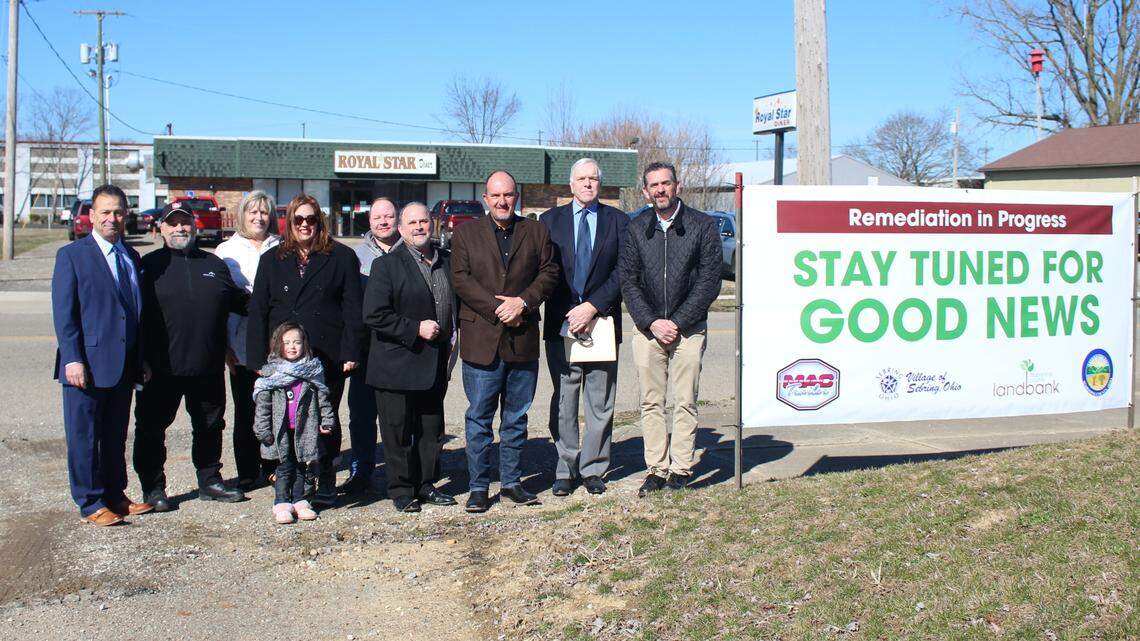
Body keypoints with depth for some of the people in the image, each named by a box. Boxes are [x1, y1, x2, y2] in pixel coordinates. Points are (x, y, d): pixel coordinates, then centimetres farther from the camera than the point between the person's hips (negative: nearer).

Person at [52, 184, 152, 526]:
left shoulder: (131, 257, 14)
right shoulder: (71, 255, -4)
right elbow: (63, 313, -9)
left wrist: (141, 359, 14)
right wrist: (72, 359, -17)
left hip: (124, 366, 6)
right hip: (87, 365, -6)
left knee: (116, 436, 15)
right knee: (84, 437, 2)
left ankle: (115, 495, 25)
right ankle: (90, 504, 11)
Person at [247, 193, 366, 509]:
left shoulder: (341, 257, 6)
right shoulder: (272, 260, 14)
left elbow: (352, 308, 2)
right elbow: (258, 311, 10)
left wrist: (351, 352, -6)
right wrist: (259, 359, 2)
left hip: (328, 359, -2)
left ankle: (324, 489, 12)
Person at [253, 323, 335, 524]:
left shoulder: (312, 370, 3)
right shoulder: (271, 371, -3)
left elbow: (322, 396, 6)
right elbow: (262, 403, -3)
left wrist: (327, 420, 1)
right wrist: (263, 430, -7)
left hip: (304, 429, 2)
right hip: (281, 430, -2)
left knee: (300, 467, 11)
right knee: (284, 468, 0)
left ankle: (299, 501, 21)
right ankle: (282, 503, 8)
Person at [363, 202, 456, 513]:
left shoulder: (447, 262, 9)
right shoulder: (387, 265, -7)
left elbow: (455, 304, 22)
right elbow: (374, 315, -15)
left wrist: (448, 340, 8)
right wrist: (415, 329, -18)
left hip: (435, 365, 5)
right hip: (398, 365, -5)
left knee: (432, 429, 13)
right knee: (398, 431, 2)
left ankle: (426, 485, 25)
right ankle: (402, 491, 14)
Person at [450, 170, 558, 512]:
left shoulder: (537, 231, 10)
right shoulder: (465, 233, 5)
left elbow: (549, 273, 4)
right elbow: (461, 279, -4)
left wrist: (523, 302, -12)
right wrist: (496, 309, -14)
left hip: (523, 340, 2)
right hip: (481, 339, -2)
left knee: (517, 417, 11)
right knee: (479, 417, 1)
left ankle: (511, 482, 22)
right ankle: (479, 487, 10)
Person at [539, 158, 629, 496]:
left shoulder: (618, 221, 6)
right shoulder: (550, 220, 8)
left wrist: (592, 307, -12)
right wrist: (571, 314, -8)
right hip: (561, 325, 0)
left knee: (600, 403, 5)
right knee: (563, 403, 4)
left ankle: (593, 469, 15)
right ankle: (566, 469, 14)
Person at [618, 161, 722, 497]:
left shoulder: (703, 226, 0)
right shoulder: (636, 228, 7)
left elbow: (709, 281, -4)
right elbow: (628, 280, 5)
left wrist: (677, 322, -9)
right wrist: (652, 322, -6)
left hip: (688, 328, -2)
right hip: (647, 328, 2)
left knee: (685, 403, 0)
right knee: (651, 403, 4)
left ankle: (681, 469, 8)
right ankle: (656, 469, 11)